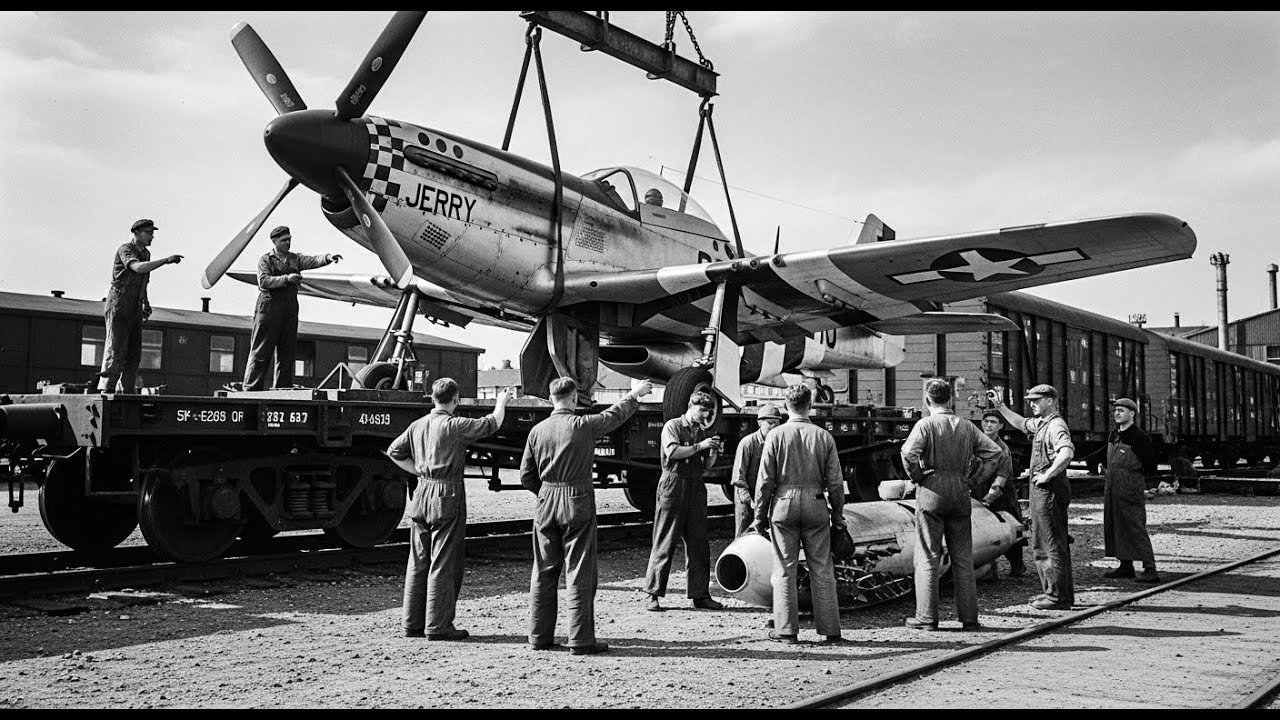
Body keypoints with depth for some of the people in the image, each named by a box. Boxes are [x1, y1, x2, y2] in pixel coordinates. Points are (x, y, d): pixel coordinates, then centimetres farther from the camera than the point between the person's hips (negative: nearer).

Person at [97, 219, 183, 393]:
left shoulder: (146, 254, 13)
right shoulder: (125, 250, -12)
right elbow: (139, 268, -33)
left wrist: (145, 303, 11)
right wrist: (166, 260, -39)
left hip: (135, 311, 7)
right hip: (118, 306, -7)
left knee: (134, 353, 3)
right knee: (116, 350, -8)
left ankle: (128, 391, 6)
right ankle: (106, 388, -3)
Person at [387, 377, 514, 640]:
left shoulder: (417, 425, 8)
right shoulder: (455, 425, -12)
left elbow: (394, 452, 14)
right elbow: (492, 423, -4)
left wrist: (419, 471, 13)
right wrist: (501, 401, 14)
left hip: (423, 492, 7)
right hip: (448, 494, -7)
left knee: (418, 561, 11)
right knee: (444, 563, -2)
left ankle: (413, 623, 17)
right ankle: (437, 626, 1)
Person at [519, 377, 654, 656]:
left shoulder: (537, 430, 2)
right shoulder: (583, 425, -10)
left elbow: (526, 476, 6)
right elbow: (616, 414, 7)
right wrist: (635, 394, 24)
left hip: (546, 505, 4)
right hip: (578, 503, -4)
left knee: (543, 572, 10)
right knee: (579, 573, 0)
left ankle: (539, 636, 16)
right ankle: (581, 640, 2)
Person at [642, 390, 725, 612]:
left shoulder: (702, 431, 19)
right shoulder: (672, 426, 1)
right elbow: (672, 452, -16)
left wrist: (713, 453, 3)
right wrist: (699, 446, -14)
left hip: (696, 488, 6)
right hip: (673, 486, -6)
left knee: (699, 543, 5)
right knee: (664, 543, -4)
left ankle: (700, 594, 11)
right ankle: (653, 595, 1)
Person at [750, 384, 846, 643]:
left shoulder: (776, 435, -4)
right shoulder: (823, 436, 1)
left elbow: (765, 480, -4)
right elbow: (835, 481, 2)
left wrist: (760, 515, 3)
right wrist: (838, 515, 12)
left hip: (784, 504, -1)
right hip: (816, 504, 2)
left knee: (785, 569, 5)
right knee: (822, 569, 7)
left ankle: (786, 630, 7)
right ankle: (830, 629, 11)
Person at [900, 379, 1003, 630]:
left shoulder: (926, 424, -7)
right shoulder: (967, 426, 8)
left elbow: (908, 453, -22)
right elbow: (994, 451, 7)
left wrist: (916, 477, -7)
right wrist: (975, 477, 8)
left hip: (932, 492, -4)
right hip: (960, 495, 4)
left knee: (928, 557, 1)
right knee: (963, 558, 10)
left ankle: (927, 617, 2)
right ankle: (969, 617, 12)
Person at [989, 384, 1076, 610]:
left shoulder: (1056, 425, -16)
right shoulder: (1040, 423, 15)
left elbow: (1067, 453, -33)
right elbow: (1021, 424, 35)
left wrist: (1047, 475, -26)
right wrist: (1000, 406, 29)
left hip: (1049, 490, -11)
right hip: (1039, 490, 11)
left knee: (1053, 543, -5)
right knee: (1040, 542, 17)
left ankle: (1059, 596, 0)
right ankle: (1051, 591, 25)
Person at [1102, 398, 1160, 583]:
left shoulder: (1139, 437, -13)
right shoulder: (1114, 435, 11)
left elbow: (1150, 466, -8)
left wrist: (1133, 477, 1)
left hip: (1131, 491, -9)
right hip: (1112, 490, 9)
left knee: (1136, 529, -10)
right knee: (1115, 527, 12)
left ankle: (1150, 570, -8)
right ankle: (1126, 566, 22)